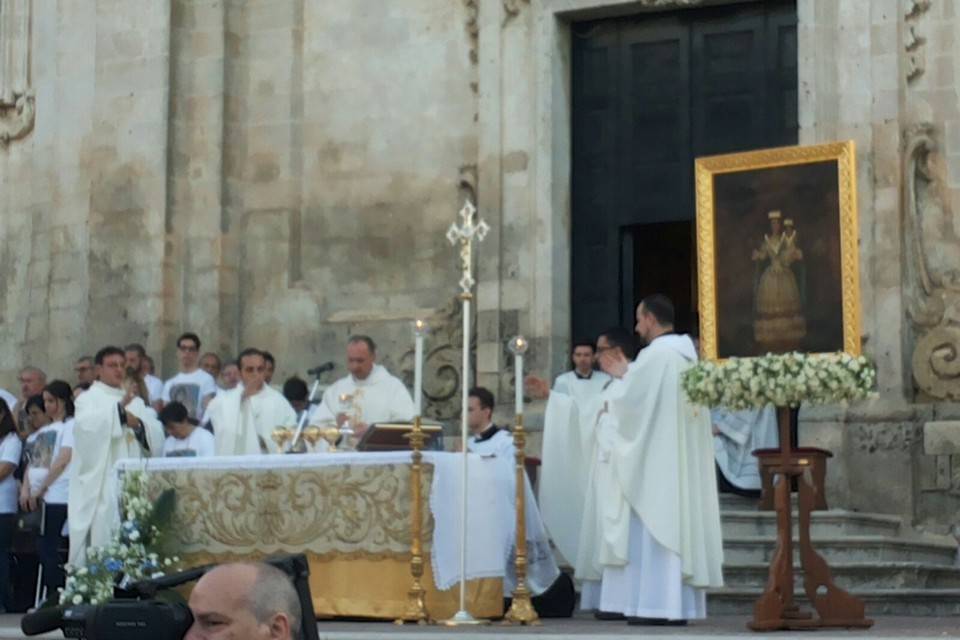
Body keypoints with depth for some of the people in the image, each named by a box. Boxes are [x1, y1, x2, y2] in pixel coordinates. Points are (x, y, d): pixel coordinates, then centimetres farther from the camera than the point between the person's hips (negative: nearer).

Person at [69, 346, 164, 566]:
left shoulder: (135, 401, 21)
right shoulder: (88, 399, 7)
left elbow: (156, 435, 10)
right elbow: (88, 425, -16)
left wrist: (136, 422, -8)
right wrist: (119, 408, -17)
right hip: (99, 485, -4)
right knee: (101, 533, -11)